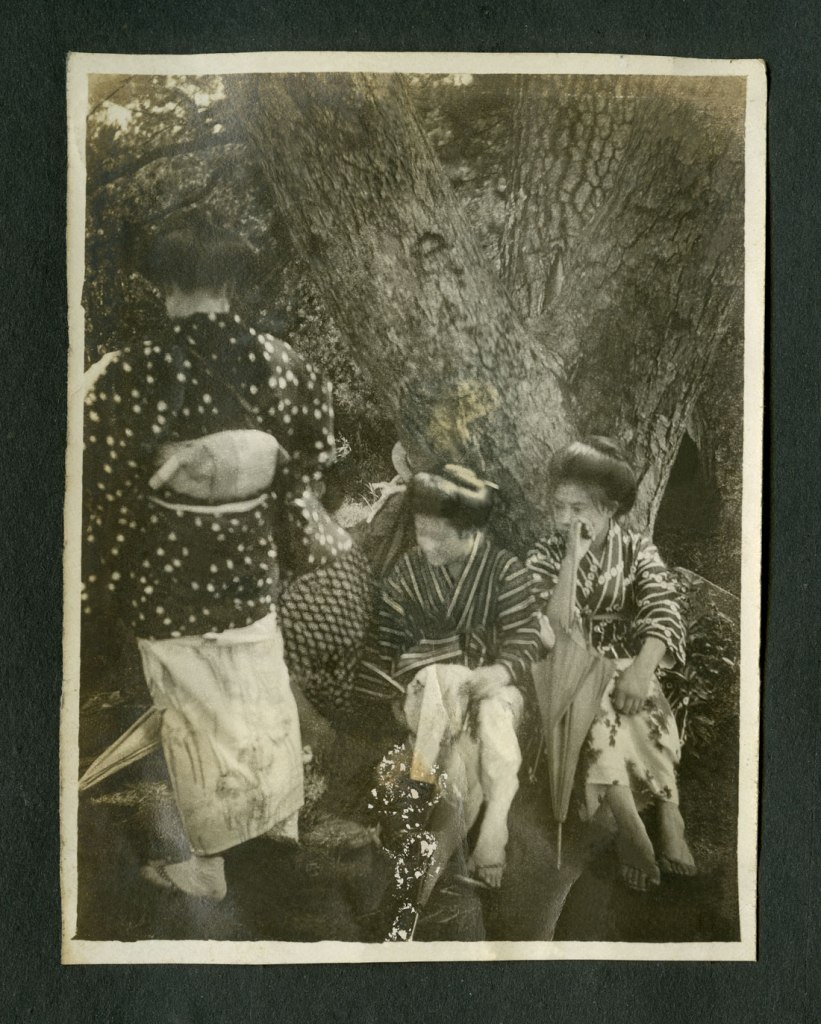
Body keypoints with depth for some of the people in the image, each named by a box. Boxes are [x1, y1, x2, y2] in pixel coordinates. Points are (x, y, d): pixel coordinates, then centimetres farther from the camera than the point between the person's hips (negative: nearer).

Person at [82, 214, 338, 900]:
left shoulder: (131, 376, -21)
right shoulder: (275, 359, -9)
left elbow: (110, 498, -17)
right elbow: (320, 443, 4)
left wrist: (96, 589, -3)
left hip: (168, 573, -3)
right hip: (250, 561, 4)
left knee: (197, 714, 14)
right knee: (261, 700, 23)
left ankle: (207, 866, 34)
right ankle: (281, 826, 45)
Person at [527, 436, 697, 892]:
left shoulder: (637, 550, 1)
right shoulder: (544, 557, 0)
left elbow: (663, 615, -14)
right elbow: (555, 630, -14)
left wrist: (642, 669, -31)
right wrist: (572, 559, -19)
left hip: (625, 664, 1)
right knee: (593, 700, -33)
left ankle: (630, 825, -22)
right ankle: (666, 810, -29)